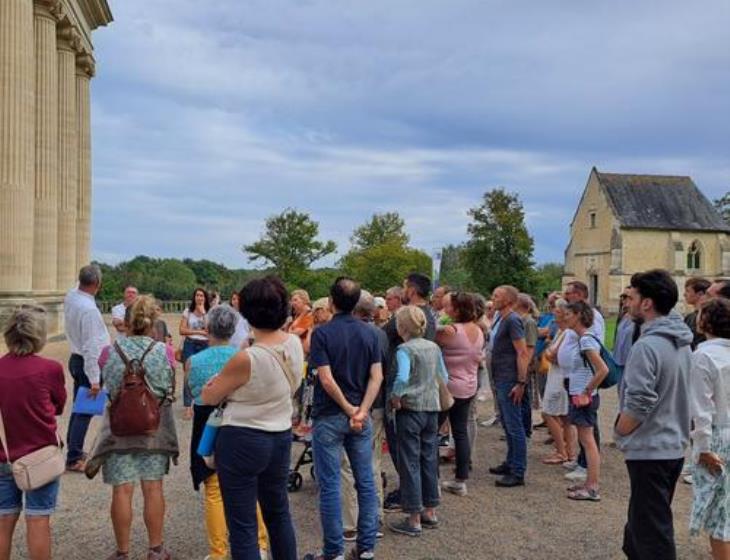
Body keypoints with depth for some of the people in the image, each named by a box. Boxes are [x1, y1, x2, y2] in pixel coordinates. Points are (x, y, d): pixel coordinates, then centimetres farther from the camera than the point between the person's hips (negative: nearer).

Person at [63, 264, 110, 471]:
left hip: (76, 359, 9)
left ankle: (74, 452, 27)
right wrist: (94, 380, -22)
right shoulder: (89, 309, -25)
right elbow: (91, 347, -25)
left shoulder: (70, 297, -1)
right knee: (85, 411, -2)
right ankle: (73, 459, 3)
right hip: (88, 363, -9)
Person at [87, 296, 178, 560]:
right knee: (153, 488, 8)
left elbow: (108, 388, 9)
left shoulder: (110, 353, -7)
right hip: (154, 427, 1)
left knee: (122, 490, 4)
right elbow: (170, 390, 5)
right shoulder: (163, 352, -7)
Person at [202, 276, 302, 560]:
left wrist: (217, 384, 13)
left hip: (242, 442, -7)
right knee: (279, 513, 23)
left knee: (242, 525, 4)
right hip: (281, 438, 7)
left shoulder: (246, 358, -23)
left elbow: (208, 398, -8)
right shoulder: (295, 344, -4)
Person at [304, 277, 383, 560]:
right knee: (366, 482, 11)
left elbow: (326, 380, -18)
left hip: (329, 416, -4)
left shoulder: (322, 333, -11)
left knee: (330, 485, 3)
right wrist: (361, 411, -10)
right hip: (361, 416, 5)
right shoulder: (369, 333, 3)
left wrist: (349, 409, -9)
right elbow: (376, 377, -5)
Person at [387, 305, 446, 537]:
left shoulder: (405, 349, -15)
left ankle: (414, 520, 7)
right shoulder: (434, 347, 7)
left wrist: (395, 398, -15)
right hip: (432, 407, 7)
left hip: (411, 408, -7)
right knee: (429, 459, 15)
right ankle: (430, 511, 26)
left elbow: (402, 378, -29)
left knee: (410, 463, 1)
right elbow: (444, 378, 13)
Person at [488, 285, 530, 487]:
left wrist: (521, 383, -24)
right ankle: (511, 463, 29)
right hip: (501, 380, 10)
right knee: (507, 425, 18)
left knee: (514, 427, -5)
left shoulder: (512, 321, -15)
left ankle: (518, 473, -1)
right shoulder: (500, 320, 14)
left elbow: (523, 353, -21)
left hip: (509, 382, -10)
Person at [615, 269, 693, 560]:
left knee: (651, 529, 2)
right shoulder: (682, 343, 6)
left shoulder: (647, 345, -22)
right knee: (644, 520, 23)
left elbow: (638, 404, -26)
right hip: (674, 446, 9)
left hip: (649, 450, -9)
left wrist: (619, 431, -8)